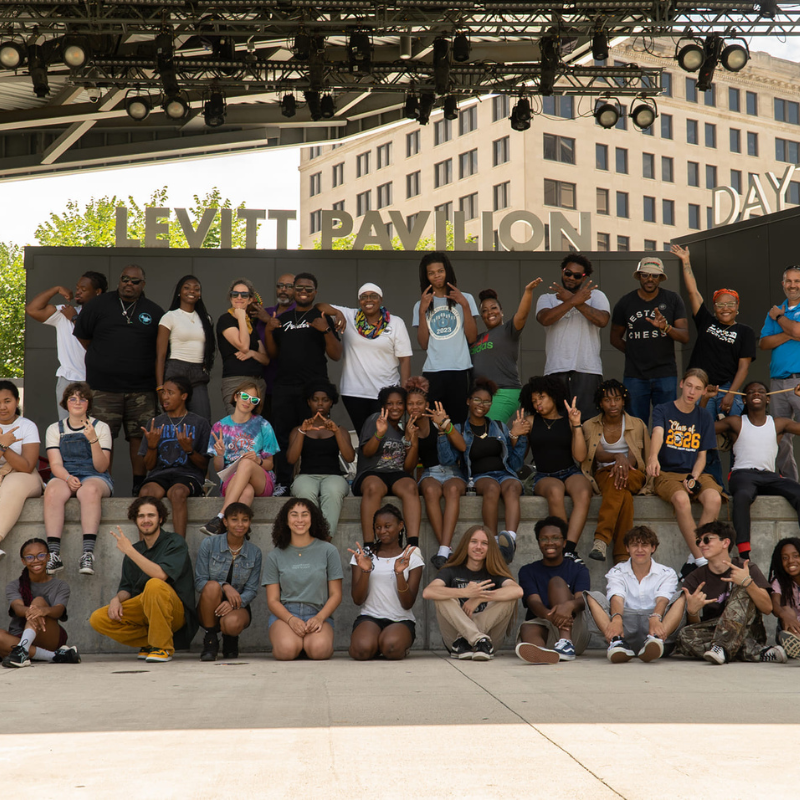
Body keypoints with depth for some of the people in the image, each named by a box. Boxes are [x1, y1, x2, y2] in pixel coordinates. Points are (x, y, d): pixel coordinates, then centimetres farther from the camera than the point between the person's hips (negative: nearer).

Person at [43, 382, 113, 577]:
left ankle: (88, 554, -49)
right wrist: (68, 478, -20)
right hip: (64, 477, 1)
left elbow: (101, 467, 0)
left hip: (95, 478, -1)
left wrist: (93, 440, -15)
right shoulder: (54, 429, 13)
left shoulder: (101, 427, 9)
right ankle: (54, 555, -41)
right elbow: (55, 464, 2)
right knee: (53, 491, -35)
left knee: (90, 490, -39)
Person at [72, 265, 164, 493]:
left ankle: (139, 486, 9)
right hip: (103, 388, -1)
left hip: (141, 389, 1)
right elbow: (82, 336, 14)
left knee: (139, 437, 1)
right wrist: (103, 361, 14)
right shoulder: (98, 305, 7)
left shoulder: (154, 312, 10)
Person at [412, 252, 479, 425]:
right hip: (432, 372, 1)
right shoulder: (421, 305, 14)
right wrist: (422, 311, -4)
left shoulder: (465, 299, 11)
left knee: (459, 420, -7)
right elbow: (423, 344, 3)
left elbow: (472, 338, 1)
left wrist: (465, 305, -6)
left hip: (460, 371, -1)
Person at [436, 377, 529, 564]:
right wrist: (445, 428, -9)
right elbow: (447, 460, -2)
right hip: (478, 477, -1)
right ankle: (494, 541, -48)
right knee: (492, 487, -38)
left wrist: (516, 436, 4)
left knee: (512, 487, -36)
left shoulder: (500, 428, 24)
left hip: (505, 473, 1)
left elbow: (515, 463, 17)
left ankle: (510, 538, -63)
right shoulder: (459, 430, 17)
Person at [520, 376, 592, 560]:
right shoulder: (531, 421, 17)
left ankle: (568, 551, -45)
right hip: (543, 477, 0)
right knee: (555, 491, -37)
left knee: (584, 493, -35)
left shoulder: (568, 422, 13)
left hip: (570, 472, 1)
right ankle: (571, 549, -33)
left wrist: (576, 425, -5)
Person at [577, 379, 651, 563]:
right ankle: (622, 558, -47)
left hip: (633, 475, 0)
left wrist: (624, 463, -29)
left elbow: (634, 457, -5)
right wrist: (618, 457, -30)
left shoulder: (637, 425, 9)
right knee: (624, 496, -37)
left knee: (619, 481, -39)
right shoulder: (590, 426, 9)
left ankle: (601, 539, -50)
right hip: (603, 474, 0)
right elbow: (599, 455, -7)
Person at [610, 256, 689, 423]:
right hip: (634, 376, 1)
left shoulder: (673, 300, 6)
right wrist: (635, 353, 3)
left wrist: (666, 327, -19)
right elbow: (615, 337, 16)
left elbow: (685, 337, 0)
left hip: (665, 374, 0)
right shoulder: (625, 302, 8)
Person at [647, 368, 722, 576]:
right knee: (681, 499, -37)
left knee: (714, 498, -31)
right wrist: (653, 457, -42)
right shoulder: (662, 411, 3)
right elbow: (658, 433, -20)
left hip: (695, 474, 3)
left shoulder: (704, 418, 13)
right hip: (667, 473, -3)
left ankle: (693, 560, -22)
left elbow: (702, 456, 13)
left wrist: (693, 477, -8)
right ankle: (702, 560, -28)